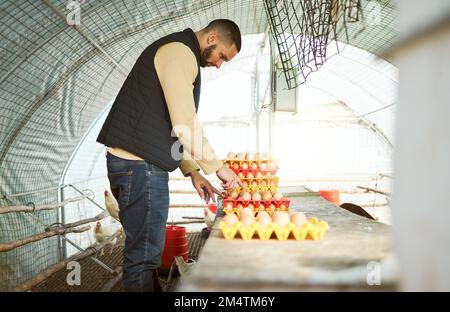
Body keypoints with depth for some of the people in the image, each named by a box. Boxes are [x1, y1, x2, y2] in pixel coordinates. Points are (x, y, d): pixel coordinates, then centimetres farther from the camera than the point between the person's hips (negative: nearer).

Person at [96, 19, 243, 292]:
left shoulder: (183, 56, 23)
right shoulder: (179, 51, -10)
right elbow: (185, 124, -19)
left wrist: (192, 171, 16)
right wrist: (217, 167, -8)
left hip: (142, 164, 11)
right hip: (139, 165, -11)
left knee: (148, 249, 16)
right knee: (144, 255, -4)